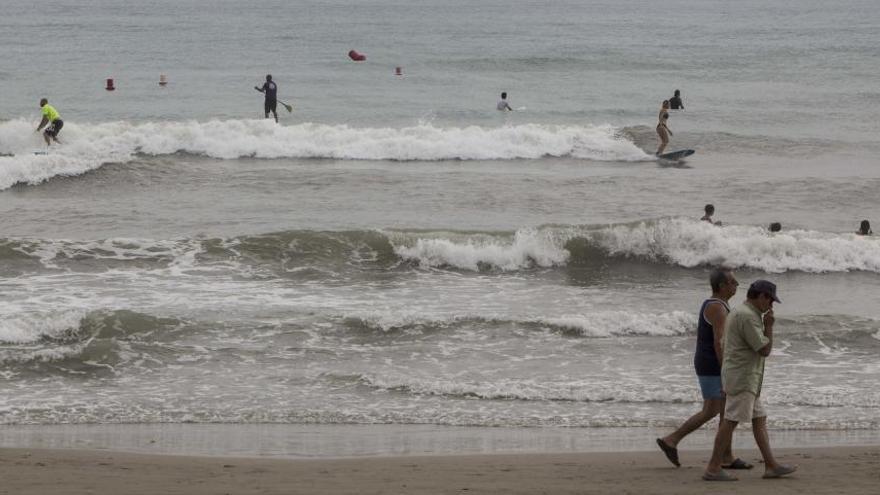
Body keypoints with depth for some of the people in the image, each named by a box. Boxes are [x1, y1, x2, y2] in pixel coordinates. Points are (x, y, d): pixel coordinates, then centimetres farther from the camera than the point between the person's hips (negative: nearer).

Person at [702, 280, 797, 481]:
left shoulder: (738, 313, 16)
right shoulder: (748, 317, -18)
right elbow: (765, 350, -17)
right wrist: (769, 325, -6)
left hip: (746, 379, 11)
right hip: (742, 378, -11)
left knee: (760, 419, 11)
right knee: (731, 422, -8)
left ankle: (771, 465, 12)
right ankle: (713, 469, -6)